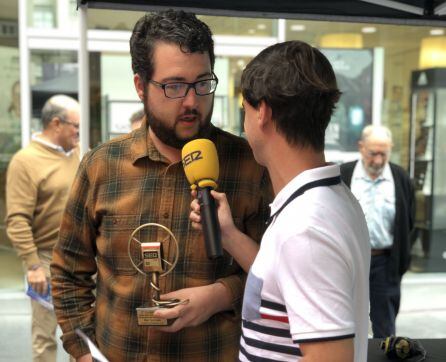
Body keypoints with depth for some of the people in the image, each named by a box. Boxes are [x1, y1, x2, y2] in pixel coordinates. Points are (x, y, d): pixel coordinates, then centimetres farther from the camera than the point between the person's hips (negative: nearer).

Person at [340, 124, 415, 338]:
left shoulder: (401, 178, 0)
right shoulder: (343, 175, -3)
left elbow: (408, 222, 7)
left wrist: (402, 259, 5)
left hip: (386, 262, 0)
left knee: (385, 327, 8)